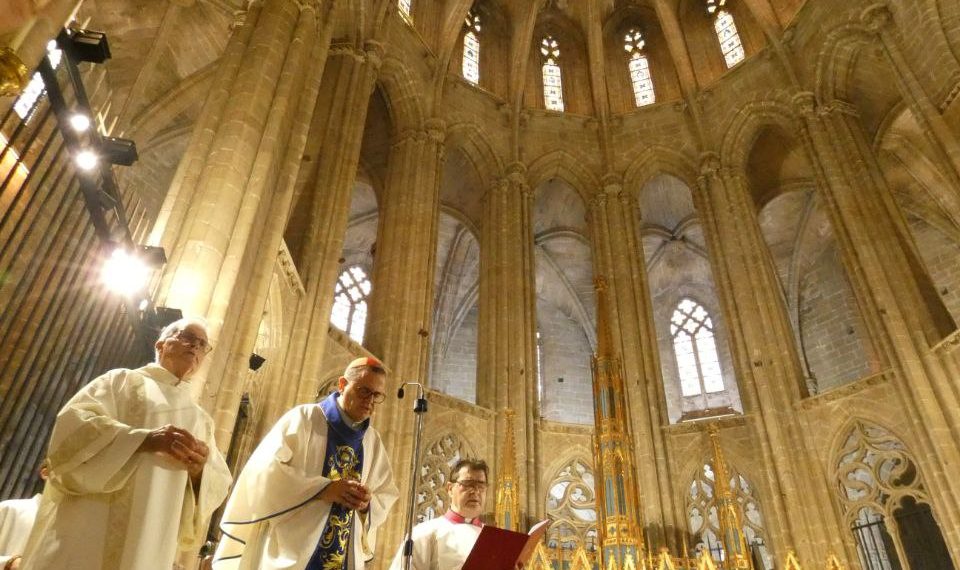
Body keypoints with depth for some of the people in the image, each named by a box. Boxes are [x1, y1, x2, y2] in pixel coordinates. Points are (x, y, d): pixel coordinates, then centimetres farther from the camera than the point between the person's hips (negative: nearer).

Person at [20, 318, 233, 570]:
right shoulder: (122, 380, 11)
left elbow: (218, 485, 10)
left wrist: (200, 470, -13)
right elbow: (73, 422, -6)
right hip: (90, 527, -3)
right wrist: (145, 439, -20)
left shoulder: (201, 419, 19)